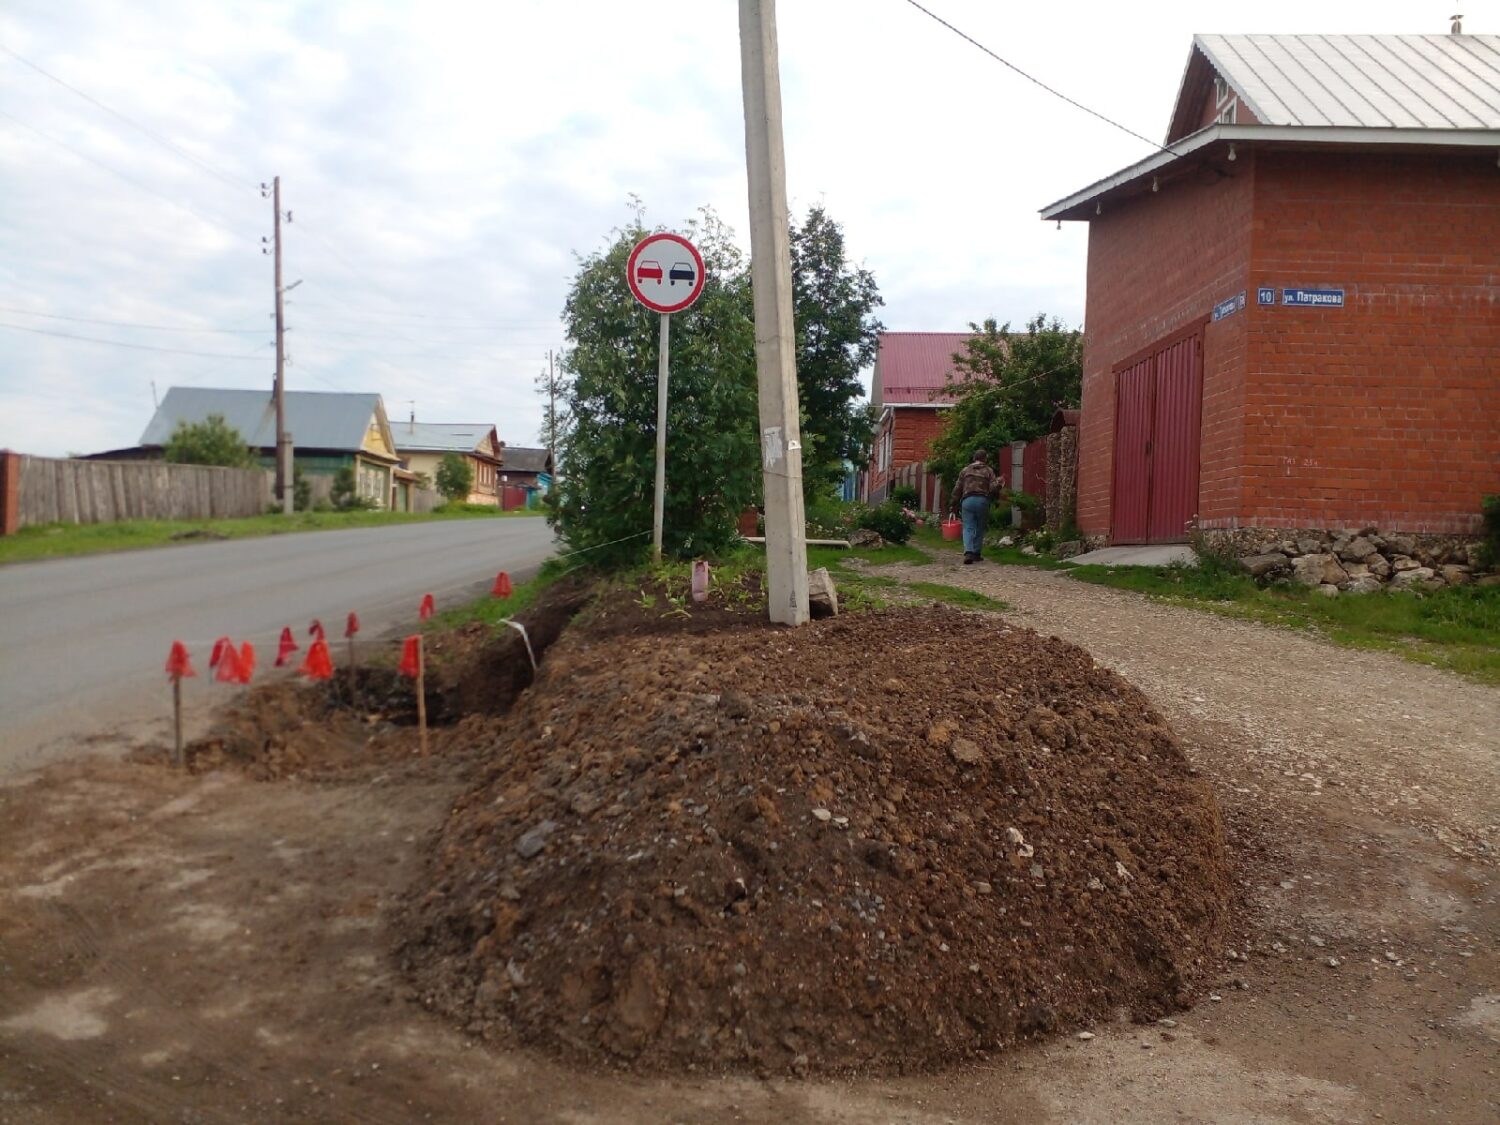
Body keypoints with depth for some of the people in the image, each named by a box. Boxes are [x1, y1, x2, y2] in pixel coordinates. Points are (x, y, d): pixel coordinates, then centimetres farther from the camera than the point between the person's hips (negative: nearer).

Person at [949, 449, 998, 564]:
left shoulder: (965, 470, 14)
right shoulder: (988, 471, 8)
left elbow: (957, 489, 11)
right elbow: (993, 488, -2)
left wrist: (954, 505, 17)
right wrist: (998, 482, 19)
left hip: (967, 500, 1)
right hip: (982, 500, -1)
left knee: (968, 528, -1)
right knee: (980, 528, 12)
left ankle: (968, 552, -20)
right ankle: (977, 553, 15)